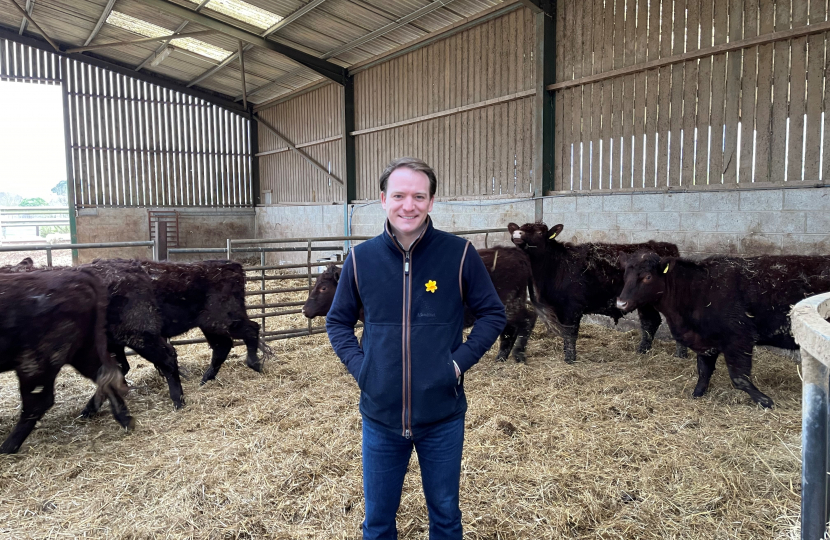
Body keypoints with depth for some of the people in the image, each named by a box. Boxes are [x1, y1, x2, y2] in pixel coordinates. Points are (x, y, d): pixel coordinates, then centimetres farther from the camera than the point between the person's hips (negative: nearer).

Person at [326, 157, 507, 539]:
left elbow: (492, 314, 0)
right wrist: (357, 365, -7)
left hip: (443, 416, -1)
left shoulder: (459, 254, -10)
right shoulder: (361, 258, -5)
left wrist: (460, 361, -11)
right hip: (380, 416, 1)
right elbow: (338, 321, 7)